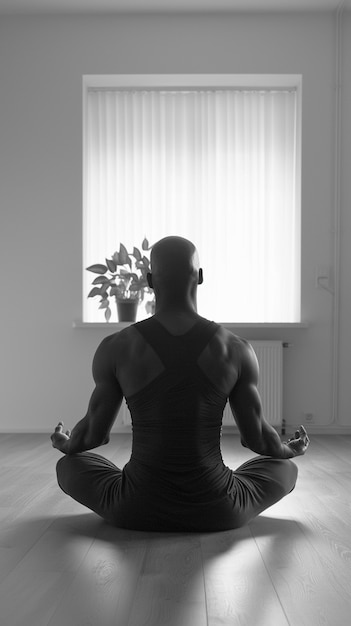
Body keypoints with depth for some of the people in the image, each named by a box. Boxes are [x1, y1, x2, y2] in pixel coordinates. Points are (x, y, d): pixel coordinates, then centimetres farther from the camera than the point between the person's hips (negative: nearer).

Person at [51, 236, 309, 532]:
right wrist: (290, 449, 24)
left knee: (68, 465, 28)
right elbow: (257, 438, 0)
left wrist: (65, 444, 26)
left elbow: (94, 433, 1)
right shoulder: (236, 349, -8)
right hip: (218, 513, 1)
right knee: (286, 468, 28)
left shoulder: (115, 349, -9)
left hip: (138, 512, 0)